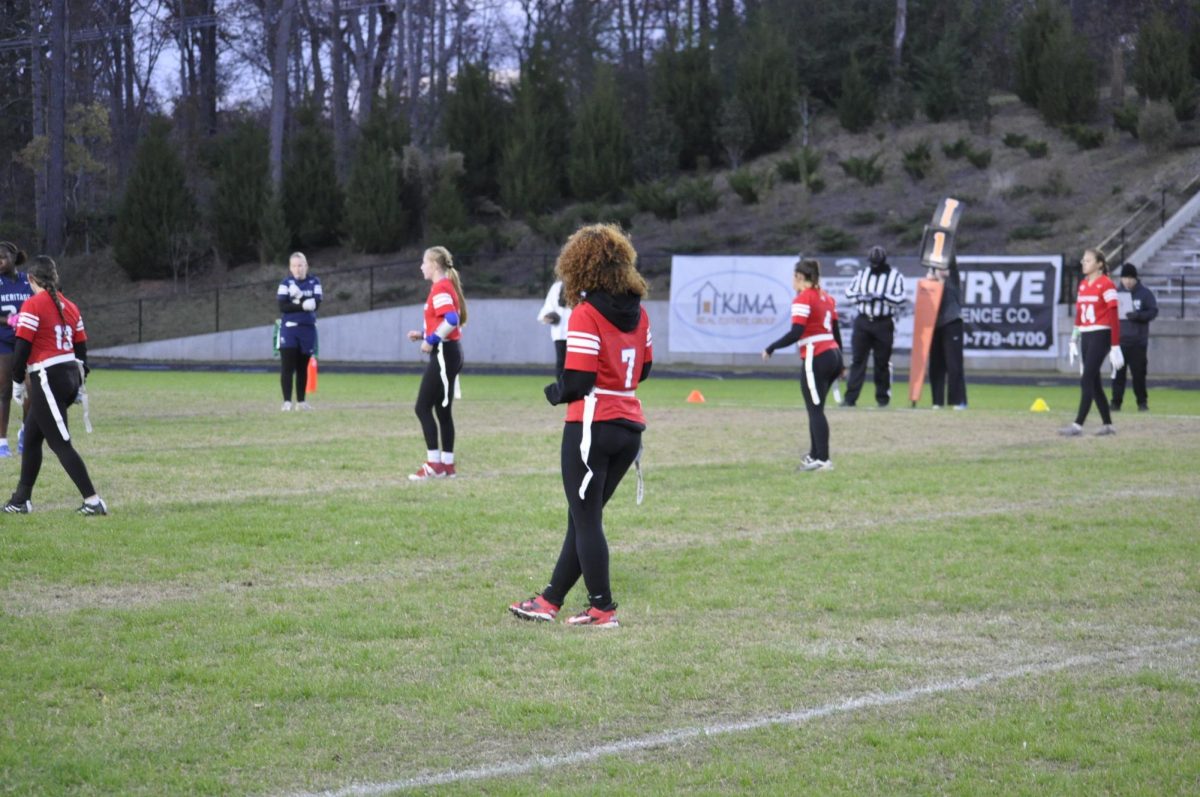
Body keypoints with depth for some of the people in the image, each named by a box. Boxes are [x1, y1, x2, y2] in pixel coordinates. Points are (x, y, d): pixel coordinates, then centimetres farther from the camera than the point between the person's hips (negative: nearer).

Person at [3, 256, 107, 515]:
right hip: (71, 375, 8)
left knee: (61, 443, -4)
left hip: (48, 377, -8)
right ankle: (21, 499, 22)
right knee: (31, 437, 17)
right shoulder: (68, 305, 11)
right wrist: (80, 381, 23)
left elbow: (22, 346, -14)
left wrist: (17, 381, -3)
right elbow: (81, 345, 14)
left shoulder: (33, 305, -10)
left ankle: (93, 501, -9)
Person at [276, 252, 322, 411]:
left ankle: (301, 401, 15)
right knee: (287, 367, -9)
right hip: (289, 328, -2)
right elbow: (283, 307, -10)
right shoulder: (286, 283, 1)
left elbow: (316, 304, -9)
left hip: (308, 328, 2)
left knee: (303, 367, 8)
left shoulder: (314, 283, 5)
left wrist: (298, 297, -19)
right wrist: (303, 305, -17)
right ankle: (287, 401, -9)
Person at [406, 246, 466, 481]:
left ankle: (434, 464, -8)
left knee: (423, 407, -8)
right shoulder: (446, 286, 16)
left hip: (443, 354, -10)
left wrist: (431, 340, -21)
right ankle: (447, 464, 13)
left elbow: (451, 320, -28)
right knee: (442, 409, 12)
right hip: (450, 353, 10)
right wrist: (423, 335, 12)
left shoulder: (440, 289, -14)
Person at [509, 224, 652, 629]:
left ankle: (602, 608, 8)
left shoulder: (585, 315, -15)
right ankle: (551, 600, 22)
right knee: (583, 516, 15)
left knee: (586, 519, 4)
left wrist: (555, 392, 0)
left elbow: (578, 383, -18)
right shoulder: (638, 312, 7)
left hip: (592, 426, -7)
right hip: (629, 426, 7)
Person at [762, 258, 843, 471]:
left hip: (816, 358, -8)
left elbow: (795, 333, -18)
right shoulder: (826, 298, 16)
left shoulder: (803, 299, -9)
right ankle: (814, 455, 21)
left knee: (815, 410, -6)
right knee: (816, 409, 17)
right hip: (833, 355, 8)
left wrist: (771, 348, -9)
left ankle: (823, 459, -10)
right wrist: (840, 362, 25)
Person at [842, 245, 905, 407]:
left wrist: (882, 296, -22)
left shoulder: (895, 276, -3)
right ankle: (850, 397, -4)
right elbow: (849, 291, 9)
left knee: (883, 362, 3)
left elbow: (900, 300, -10)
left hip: (884, 324, -3)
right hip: (862, 322, 3)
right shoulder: (862, 274, 9)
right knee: (857, 359, -2)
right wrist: (861, 297, -10)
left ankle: (883, 397, 15)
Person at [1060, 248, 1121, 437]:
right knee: (1094, 383, 8)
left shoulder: (1106, 285, -10)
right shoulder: (1083, 284, 13)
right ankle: (1107, 425, 15)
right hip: (1086, 336, 8)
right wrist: (1074, 340, 16)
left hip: (1100, 336, -8)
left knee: (1087, 380, -12)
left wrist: (1115, 346, -15)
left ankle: (1078, 425, -14)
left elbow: (1113, 318, -12)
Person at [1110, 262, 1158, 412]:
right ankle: (1116, 402, 3)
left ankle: (1142, 402, 12)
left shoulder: (1145, 293, 2)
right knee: (1118, 372, -1)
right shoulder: (1117, 293, 9)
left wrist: (1138, 315, -20)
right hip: (1119, 338, 2)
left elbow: (1153, 311, -3)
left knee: (1139, 372, 2)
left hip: (1138, 341, -2)